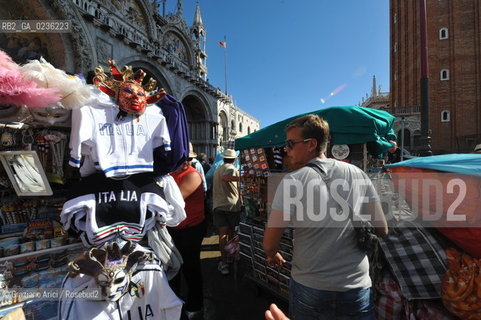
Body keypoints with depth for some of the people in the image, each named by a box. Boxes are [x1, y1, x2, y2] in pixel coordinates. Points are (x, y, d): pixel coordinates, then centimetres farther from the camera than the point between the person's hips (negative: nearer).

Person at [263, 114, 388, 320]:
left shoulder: (292, 181, -16)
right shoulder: (358, 174, -5)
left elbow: (269, 243, -12)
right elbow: (382, 230, 4)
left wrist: (272, 255, 9)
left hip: (308, 287, -1)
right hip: (357, 288, 2)